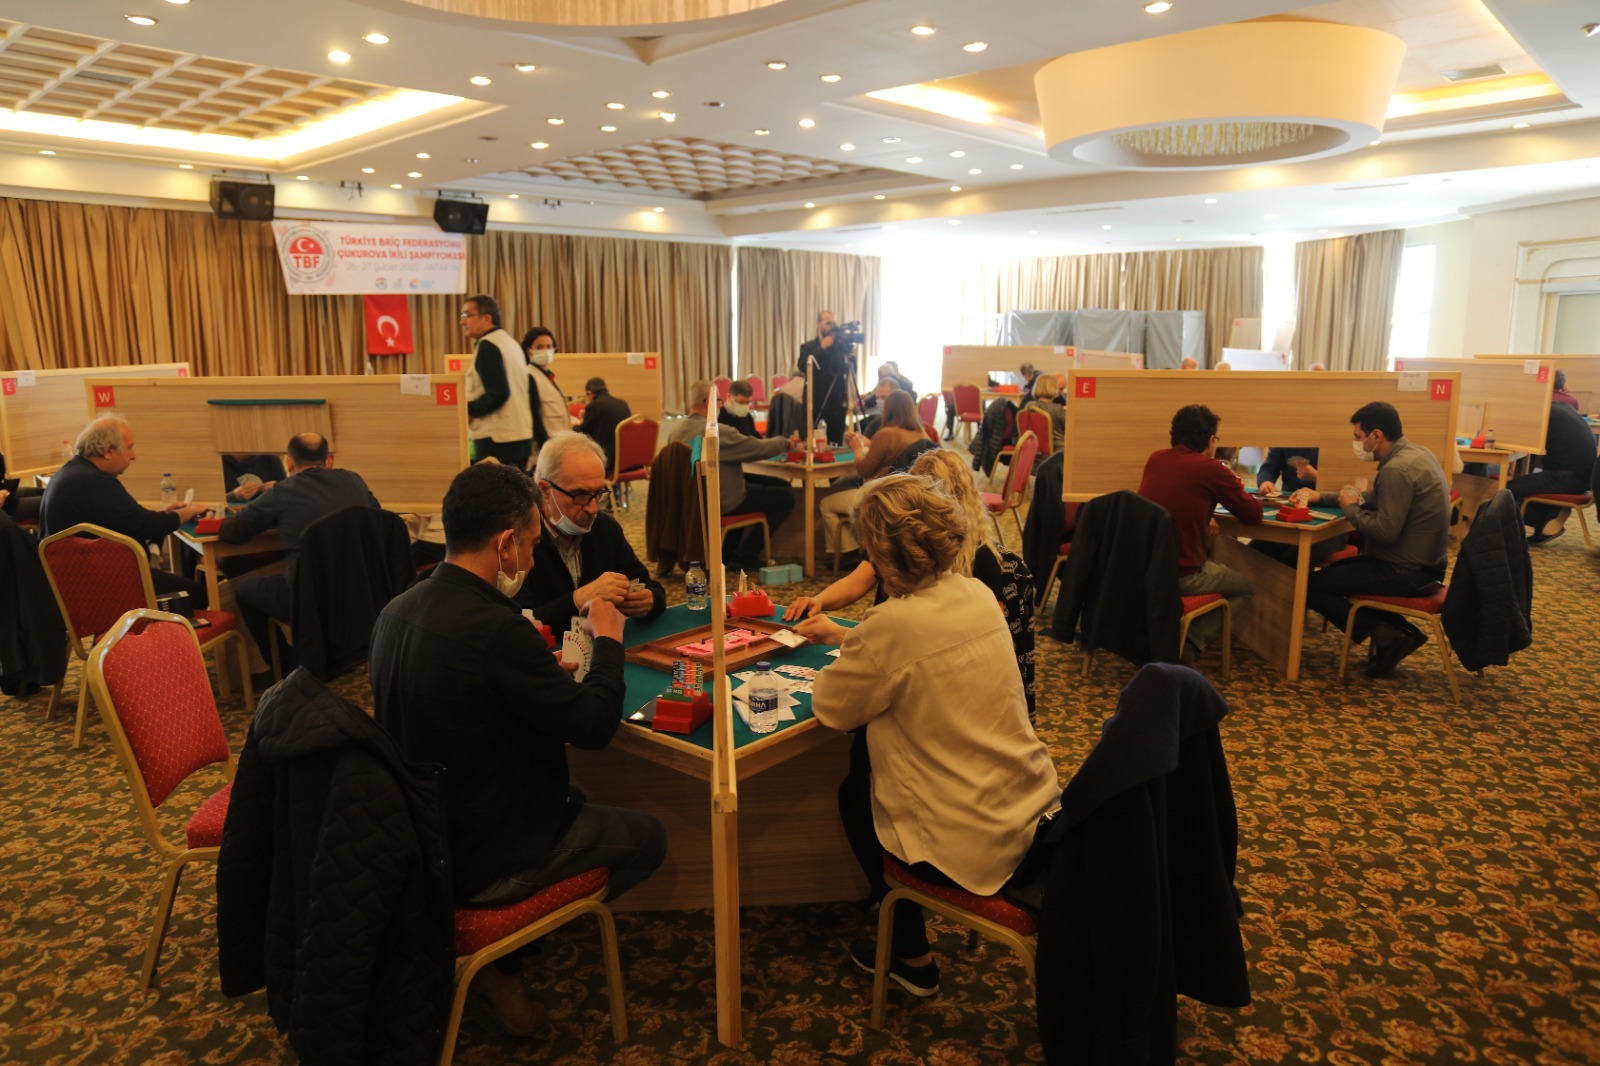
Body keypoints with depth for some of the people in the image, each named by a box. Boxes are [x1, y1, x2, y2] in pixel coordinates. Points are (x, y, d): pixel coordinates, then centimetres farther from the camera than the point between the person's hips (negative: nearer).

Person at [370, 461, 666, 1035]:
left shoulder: (397, 611, -4)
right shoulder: (495, 627, -30)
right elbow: (596, 724, -22)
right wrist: (608, 639, -7)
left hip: (422, 836, 8)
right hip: (486, 861, -8)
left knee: (578, 797, 29)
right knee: (648, 838, 13)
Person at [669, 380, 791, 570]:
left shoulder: (677, 432, 0)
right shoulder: (718, 432, -25)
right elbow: (760, 449, -17)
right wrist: (784, 442, 3)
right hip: (723, 503, -9)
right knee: (785, 498, 2)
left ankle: (728, 550, 30)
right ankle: (745, 555, 6)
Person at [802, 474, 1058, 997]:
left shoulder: (894, 623, -24)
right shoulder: (977, 594, -1)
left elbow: (830, 708, -9)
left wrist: (839, 663, 10)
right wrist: (844, 636, 24)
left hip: (973, 846, -7)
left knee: (853, 798, 20)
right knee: (873, 774, 25)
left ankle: (911, 957, 32)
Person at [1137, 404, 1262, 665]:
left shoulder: (1155, 459, 6)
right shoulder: (1211, 469, -11)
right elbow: (1253, 515, 1)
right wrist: (1245, 496, 21)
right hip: (1180, 576, -6)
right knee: (1245, 588, 21)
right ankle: (1190, 643, 0)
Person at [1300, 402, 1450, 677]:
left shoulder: (1396, 470, -23)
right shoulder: (1416, 453, 10)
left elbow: (1386, 531, -27)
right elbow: (1375, 499, 19)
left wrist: (1351, 508, -10)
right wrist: (1319, 497, 15)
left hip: (1407, 571, -10)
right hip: (1423, 562, 10)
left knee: (1311, 586, -8)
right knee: (1334, 569, 26)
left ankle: (1388, 636, -4)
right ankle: (1400, 631, 14)